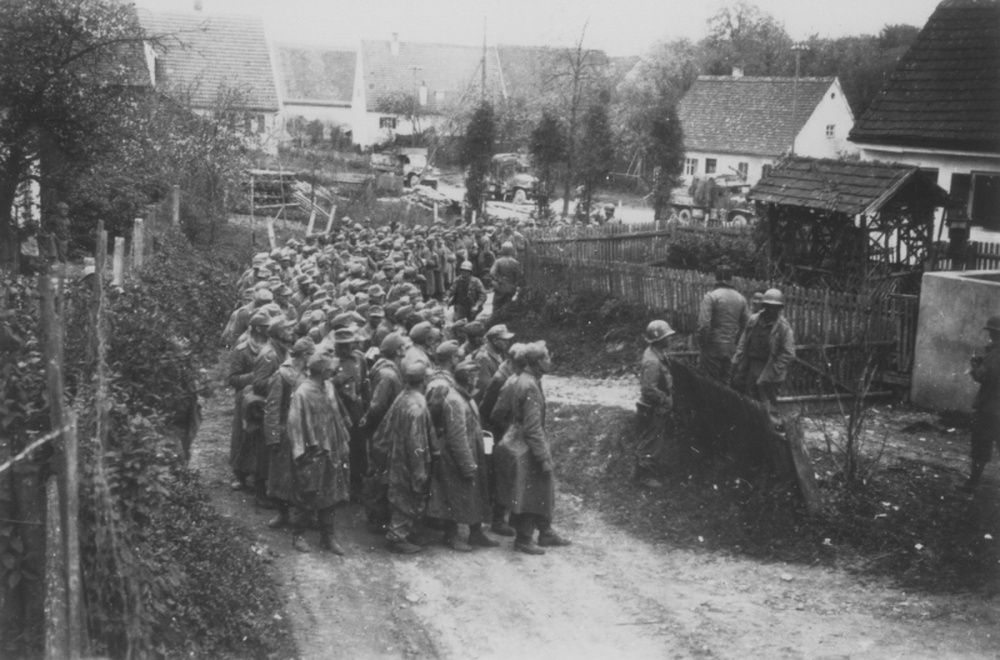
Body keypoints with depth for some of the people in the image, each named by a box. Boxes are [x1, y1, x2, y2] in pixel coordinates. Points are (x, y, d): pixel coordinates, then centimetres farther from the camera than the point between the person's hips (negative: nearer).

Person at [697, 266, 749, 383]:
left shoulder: (711, 296, -11)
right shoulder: (740, 298, 5)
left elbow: (704, 324, -18)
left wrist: (702, 342, -6)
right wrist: (737, 341, 13)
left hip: (713, 346, -5)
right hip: (732, 349, 5)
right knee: (727, 381, 11)